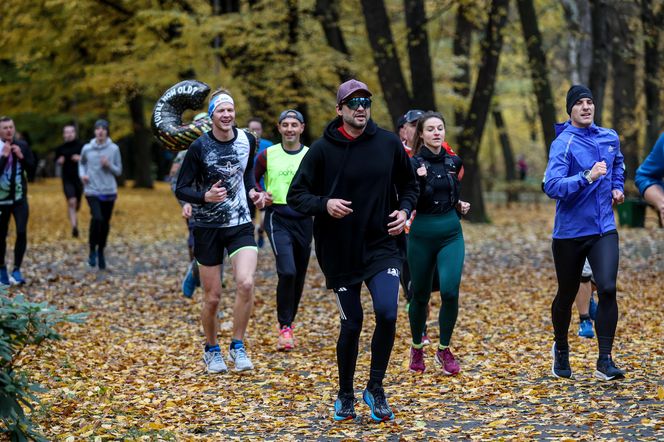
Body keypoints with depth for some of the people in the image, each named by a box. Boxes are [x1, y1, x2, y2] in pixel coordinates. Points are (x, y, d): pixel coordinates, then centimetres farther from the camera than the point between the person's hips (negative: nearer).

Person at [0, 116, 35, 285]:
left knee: (22, 232, -11)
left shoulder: (22, 145, 0)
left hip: (20, 198, 1)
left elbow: (32, 166, 3)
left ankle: (17, 270, -4)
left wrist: (21, 157, -12)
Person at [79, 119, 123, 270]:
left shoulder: (114, 149, 0)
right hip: (92, 191, -1)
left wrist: (109, 165, -13)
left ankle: (101, 252, 29)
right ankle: (92, 249, -5)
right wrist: (82, 174, 2)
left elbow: (119, 171, 6)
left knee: (105, 223, 8)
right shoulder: (87, 148, 1)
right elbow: (81, 163, 21)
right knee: (97, 218, -23)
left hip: (109, 191, 1)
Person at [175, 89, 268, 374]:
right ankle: (212, 350, 27)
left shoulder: (248, 141, 0)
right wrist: (205, 196, -27)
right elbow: (181, 189, -8)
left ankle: (237, 347, -1)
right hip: (208, 227, -2)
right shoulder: (199, 147, -12)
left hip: (241, 224, 2)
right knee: (212, 297, 3)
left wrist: (252, 191, 2)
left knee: (246, 284, -19)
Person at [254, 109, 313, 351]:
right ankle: (285, 327, -8)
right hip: (277, 217, -3)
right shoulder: (268, 155, 2)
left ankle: (289, 323, 28)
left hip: (303, 218, 3)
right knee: (287, 272, -19)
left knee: (299, 277, 9)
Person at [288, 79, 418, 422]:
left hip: (382, 247, 1)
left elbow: (409, 186, 14)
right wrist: (324, 204, -21)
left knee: (387, 314, -17)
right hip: (340, 252, -1)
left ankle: (375, 389, 4)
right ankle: (345, 395, 26)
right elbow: (296, 196, -3)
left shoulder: (389, 143, 0)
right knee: (351, 325, 5)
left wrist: (405, 210, -5)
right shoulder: (323, 149, -5)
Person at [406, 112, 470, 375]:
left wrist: (459, 206, 5)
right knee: (420, 295, 8)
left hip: (451, 234, 3)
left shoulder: (453, 162, 7)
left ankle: (444, 350, 5)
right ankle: (417, 348, 30)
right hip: (422, 235, -2)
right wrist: (420, 180, -30)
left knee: (450, 292, -13)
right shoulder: (413, 164, -7)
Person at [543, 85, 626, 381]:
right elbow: (552, 186, -25)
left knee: (607, 289, -14)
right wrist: (587, 177, -34)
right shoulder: (563, 144, -12)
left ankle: (605, 361, -9)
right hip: (570, 232, -3)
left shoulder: (610, 138, 7)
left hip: (604, 230, 3)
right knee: (566, 295, 12)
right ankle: (561, 350, 37)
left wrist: (617, 187, 16)